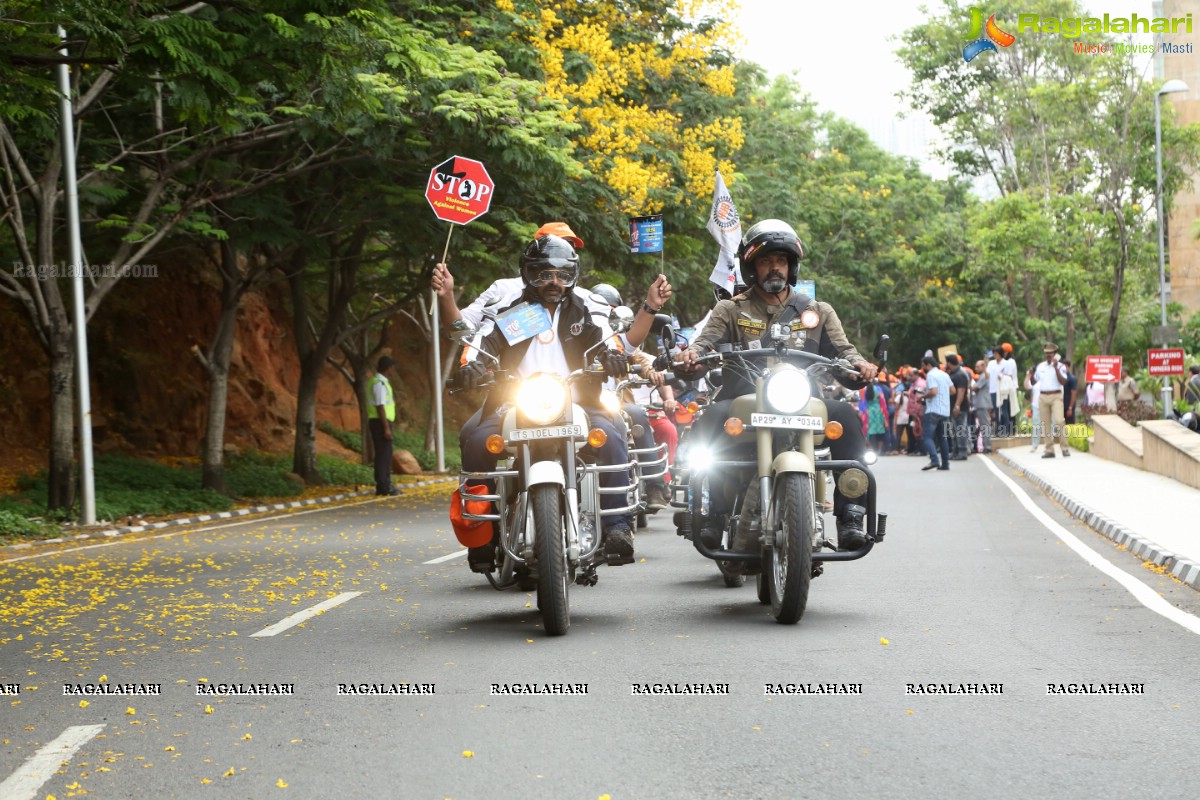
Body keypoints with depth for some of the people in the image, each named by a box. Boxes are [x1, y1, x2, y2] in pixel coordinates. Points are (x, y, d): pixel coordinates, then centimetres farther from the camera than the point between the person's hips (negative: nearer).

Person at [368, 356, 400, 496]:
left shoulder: (378, 381, 15)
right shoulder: (379, 383, -16)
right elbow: (380, 406, -21)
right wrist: (386, 428, -22)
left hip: (379, 422, 10)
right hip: (380, 422, -10)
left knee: (384, 455, 13)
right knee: (383, 455, -7)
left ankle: (385, 486, 18)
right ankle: (383, 487, -6)